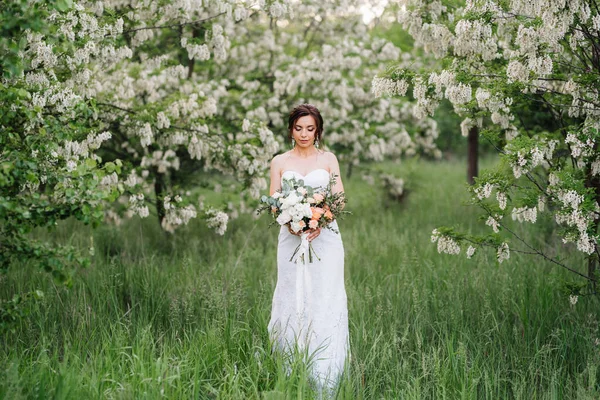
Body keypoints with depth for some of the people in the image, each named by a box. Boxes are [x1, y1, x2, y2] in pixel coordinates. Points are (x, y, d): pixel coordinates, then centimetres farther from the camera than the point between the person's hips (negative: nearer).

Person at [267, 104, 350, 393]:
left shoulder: (328, 159, 8)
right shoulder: (280, 162, 10)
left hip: (324, 237, -1)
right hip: (292, 238, 1)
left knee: (325, 300, -5)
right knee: (292, 300, -1)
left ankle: (324, 376, 0)